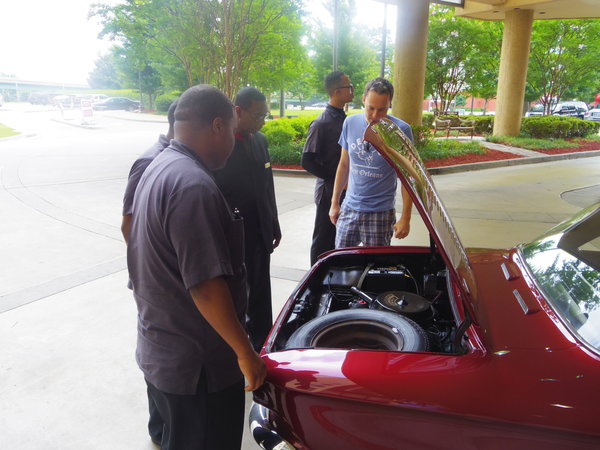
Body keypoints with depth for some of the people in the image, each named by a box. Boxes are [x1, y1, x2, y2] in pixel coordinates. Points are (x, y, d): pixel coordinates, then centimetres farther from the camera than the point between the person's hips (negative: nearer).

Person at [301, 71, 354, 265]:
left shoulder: (344, 119, 9)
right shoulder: (321, 123, -15)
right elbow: (307, 161, -18)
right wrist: (334, 179, -16)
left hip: (345, 190, 8)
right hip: (329, 191, -8)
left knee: (338, 239, 18)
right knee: (323, 241, 5)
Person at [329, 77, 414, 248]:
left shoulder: (401, 130, -10)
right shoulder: (350, 123, 2)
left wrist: (405, 218, -9)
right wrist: (334, 203, 12)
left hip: (381, 213, -3)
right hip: (349, 208, 4)